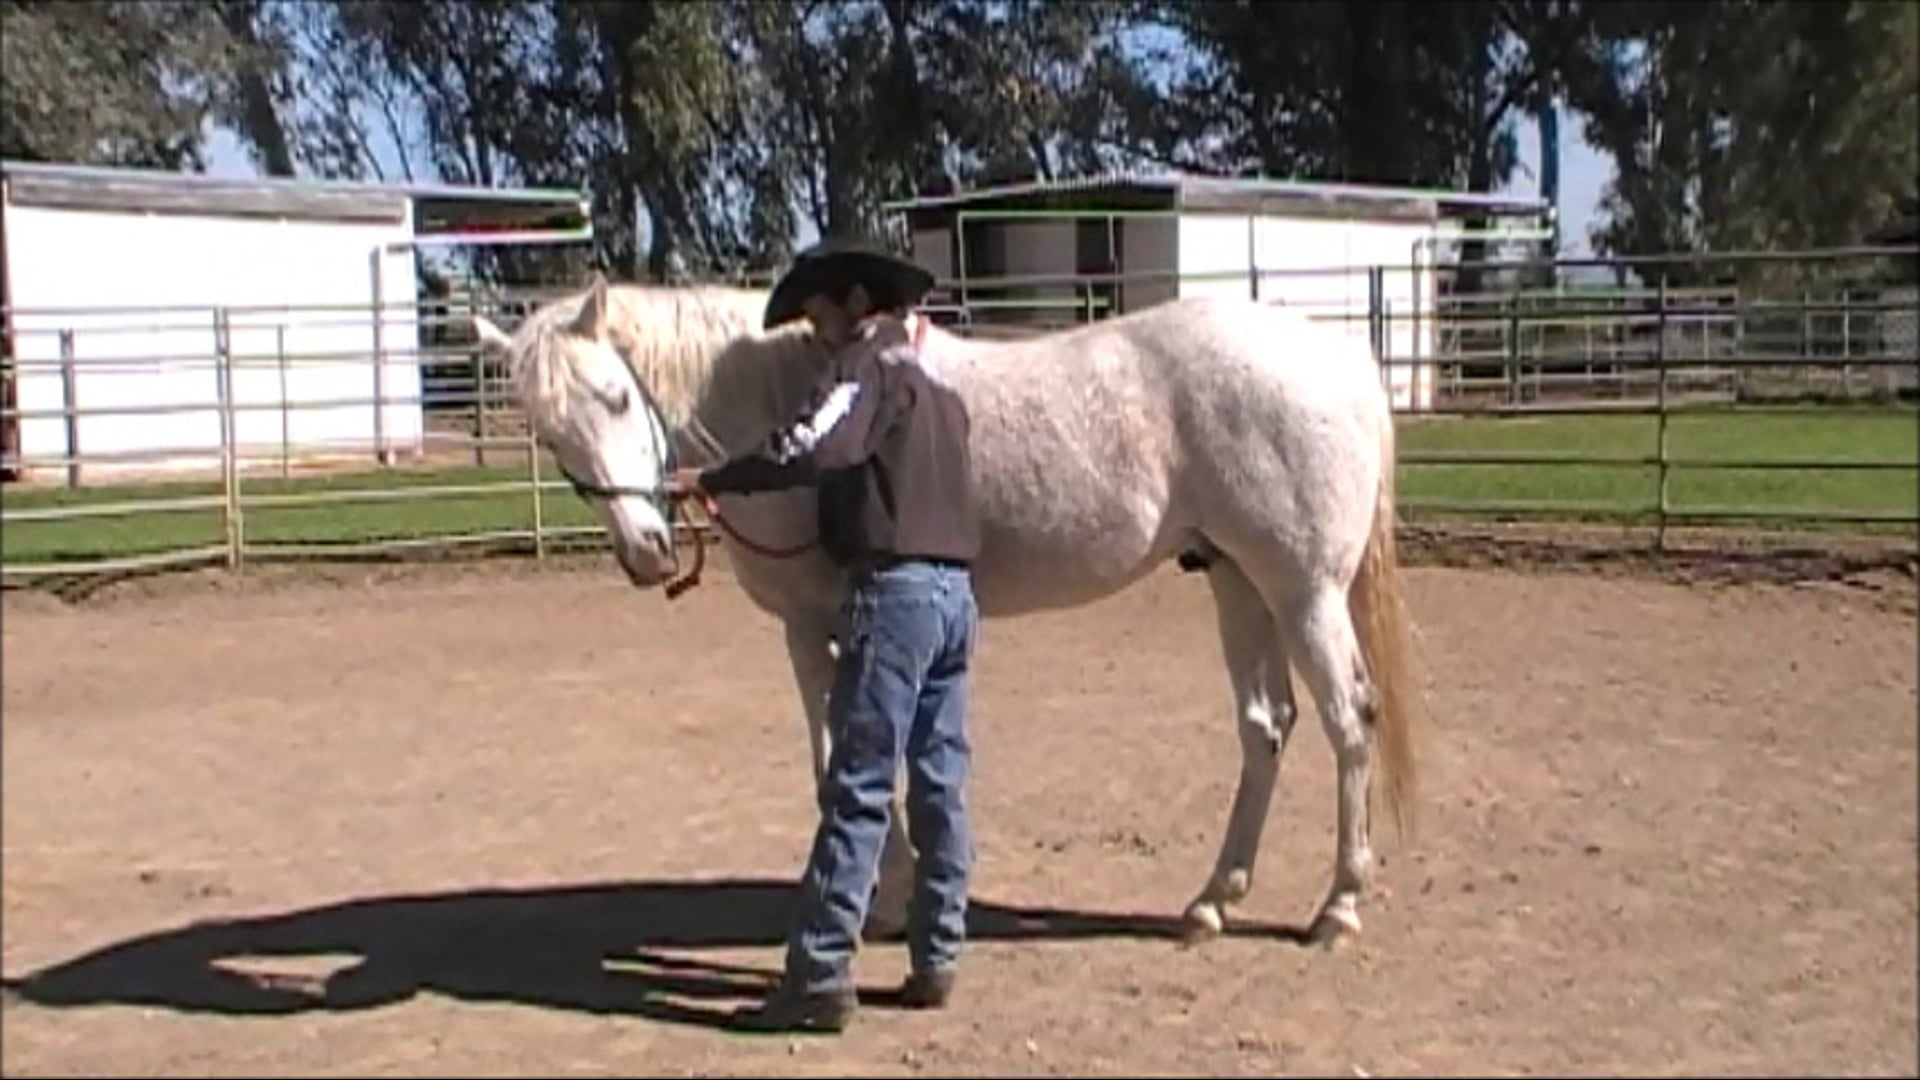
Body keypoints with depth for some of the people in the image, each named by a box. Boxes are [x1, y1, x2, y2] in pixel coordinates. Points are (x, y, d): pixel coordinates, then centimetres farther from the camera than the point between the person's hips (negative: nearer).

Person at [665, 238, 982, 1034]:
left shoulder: (868, 363, -6)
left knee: (858, 790, -8)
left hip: (896, 588, -9)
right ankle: (935, 960, 15)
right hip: (954, 589, 9)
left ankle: (819, 978, -6)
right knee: (941, 783, 10)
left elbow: (813, 447, -24)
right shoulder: (934, 386, 22)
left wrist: (714, 479, -18)